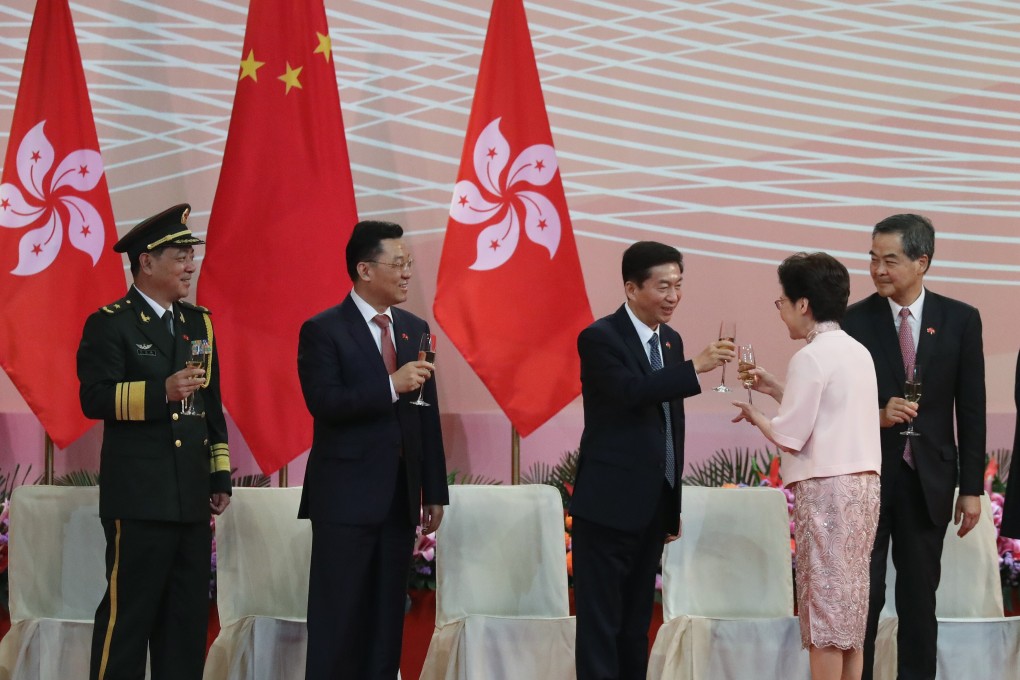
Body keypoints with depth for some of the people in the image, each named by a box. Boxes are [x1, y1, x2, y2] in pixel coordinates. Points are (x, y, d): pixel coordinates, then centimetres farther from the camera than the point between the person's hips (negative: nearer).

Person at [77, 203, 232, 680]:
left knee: (188, 616, 9)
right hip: (139, 497, -7)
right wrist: (160, 391, -25)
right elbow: (94, 398, -15)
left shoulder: (199, 323, 17)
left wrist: (221, 478, 16)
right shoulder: (109, 324, -4)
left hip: (192, 497, 7)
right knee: (128, 612, -6)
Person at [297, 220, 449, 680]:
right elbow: (324, 403, -19)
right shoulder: (323, 330, -6)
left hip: (400, 495, 6)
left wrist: (434, 491, 11)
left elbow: (428, 415, 13)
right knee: (337, 617, -2)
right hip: (346, 495, -6)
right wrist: (391, 386, -24)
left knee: (387, 617, 8)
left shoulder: (414, 329, 11)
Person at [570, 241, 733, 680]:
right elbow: (632, 390, -28)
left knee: (636, 625, 12)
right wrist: (696, 368, -35)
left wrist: (673, 505, 17)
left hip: (652, 508, 8)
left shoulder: (670, 340, 12)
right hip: (608, 506, -8)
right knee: (600, 624, -5)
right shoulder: (600, 338, -11)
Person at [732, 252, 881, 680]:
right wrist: (777, 390, 19)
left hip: (825, 487, -8)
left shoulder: (811, 357, -12)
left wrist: (755, 416, 5)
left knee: (824, 600, -5)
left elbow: (790, 436, -13)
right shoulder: (857, 352, 14)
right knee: (850, 601, 11)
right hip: (863, 483, 8)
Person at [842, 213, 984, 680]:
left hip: (928, 481, 1)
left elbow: (971, 410, 2)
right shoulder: (854, 321, -2)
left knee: (919, 598, 7)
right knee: (862, 596, 1)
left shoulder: (960, 320, 1)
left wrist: (972, 487, 0)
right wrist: (877, 415, -19)